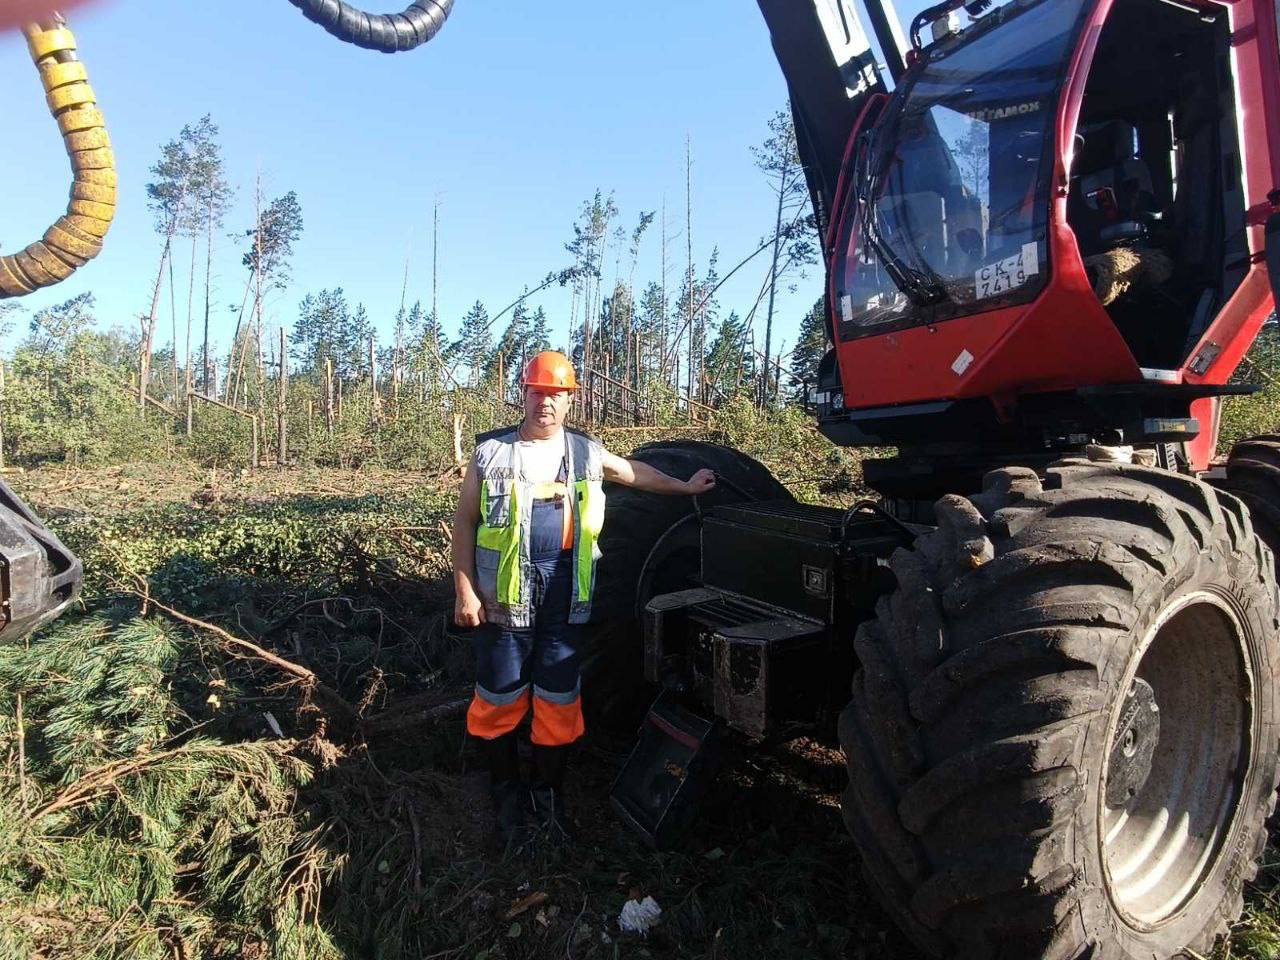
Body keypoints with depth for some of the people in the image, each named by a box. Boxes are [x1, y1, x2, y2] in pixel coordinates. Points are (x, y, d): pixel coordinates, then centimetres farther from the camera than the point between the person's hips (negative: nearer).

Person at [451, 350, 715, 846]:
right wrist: (465, 591, -4)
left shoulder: (587, 453, 9)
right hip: (505, 593, -2)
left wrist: (685, 487, 32)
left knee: (559, 698, 9)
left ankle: (548, 795, 28)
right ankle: (507, 794, 29)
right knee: (499, 698, 7)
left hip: (564, 593, 2)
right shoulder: (492, 452, 1)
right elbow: (464, 523, 2)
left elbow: (636, 472, 26)